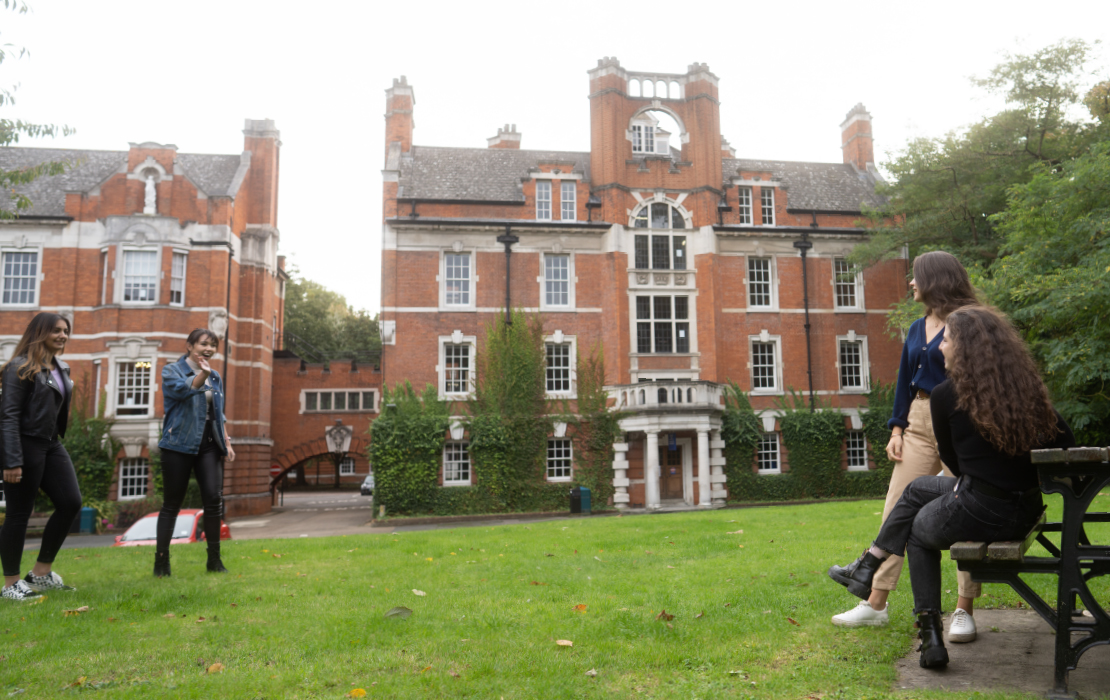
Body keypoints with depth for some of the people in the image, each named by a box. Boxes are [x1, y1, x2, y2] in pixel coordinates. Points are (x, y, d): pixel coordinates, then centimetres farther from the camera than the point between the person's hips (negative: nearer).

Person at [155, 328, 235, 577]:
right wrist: (202, 374, -37)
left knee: (214, 497, -7)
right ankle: (161, 561, 12)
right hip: (179, 444, -4)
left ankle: (214, 560, 1)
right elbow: (181, 389, -21)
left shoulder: (215, 377, 16)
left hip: (209, 445, 4)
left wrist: (227, 443, 16)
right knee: (172, 503, 2)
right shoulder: (172, 371, 1)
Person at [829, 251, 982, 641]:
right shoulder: (918, 328, 15)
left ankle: (964, 612, 11)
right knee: (896, 510, 5)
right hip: (919, 420, 7)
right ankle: (876, 604, 11)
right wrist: (897, 429, 10)